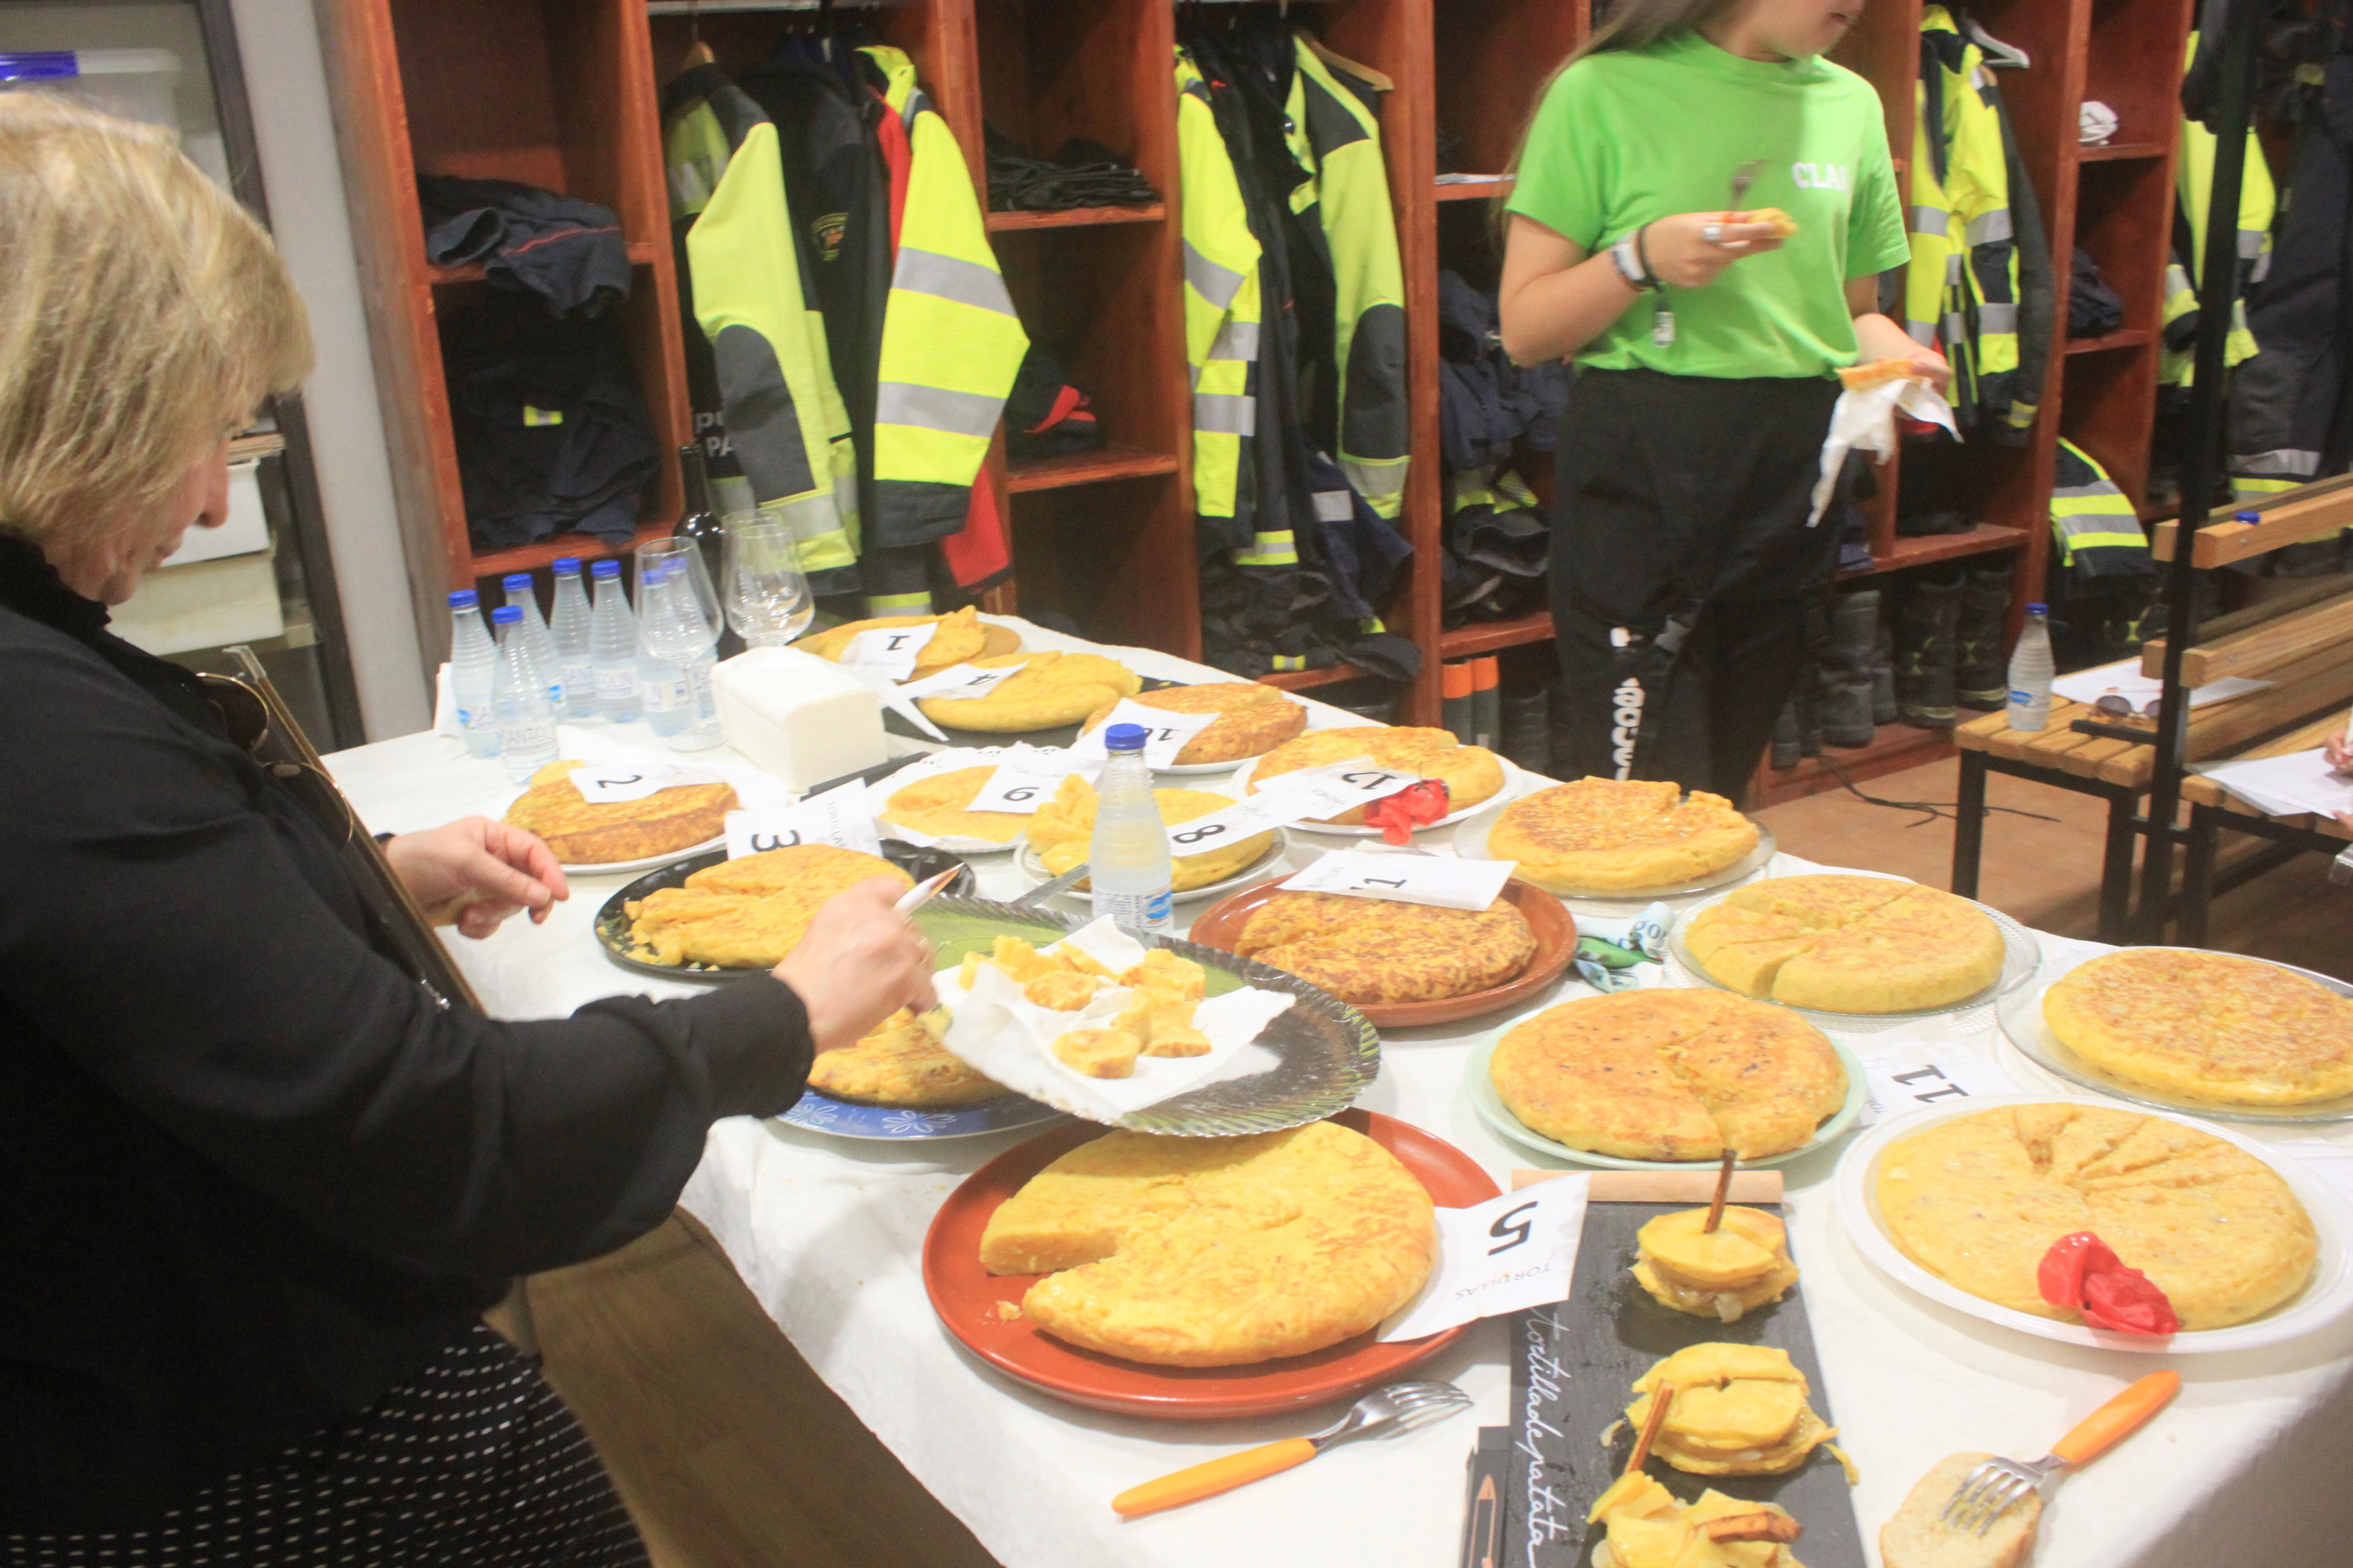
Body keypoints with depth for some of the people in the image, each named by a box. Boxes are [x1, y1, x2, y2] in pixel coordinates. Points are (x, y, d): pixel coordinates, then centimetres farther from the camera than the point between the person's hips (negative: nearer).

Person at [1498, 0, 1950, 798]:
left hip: (1795, 477, 5)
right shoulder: (1607, 90, -3)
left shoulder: (1850, 103, 12)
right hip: (1639, 472, -5)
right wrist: (1640, 261, -19)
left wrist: (1890, 354, 0)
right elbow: (1524, 329, -4)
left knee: (1722, 794, 13)